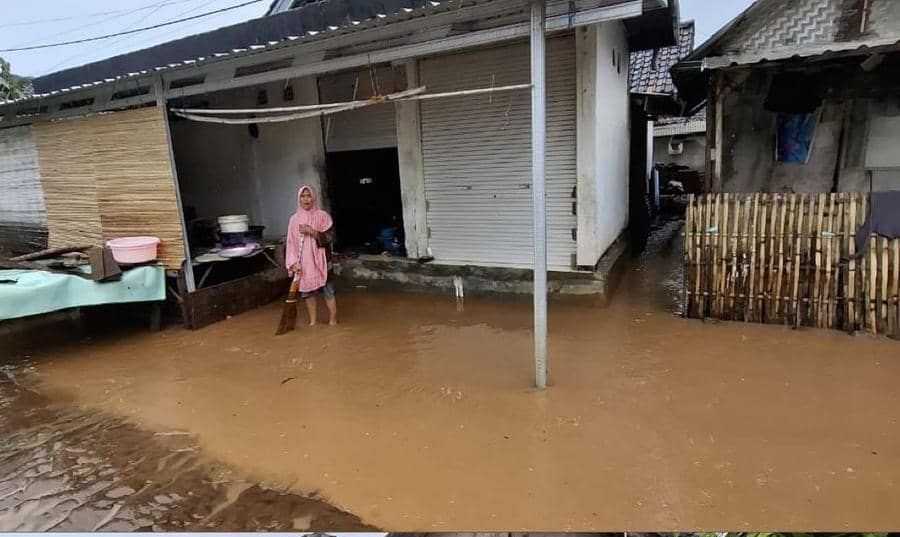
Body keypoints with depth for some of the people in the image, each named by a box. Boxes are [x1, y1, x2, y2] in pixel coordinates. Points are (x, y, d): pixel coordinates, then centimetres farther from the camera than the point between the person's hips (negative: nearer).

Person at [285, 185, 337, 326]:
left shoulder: (322, 216, -3)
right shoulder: (294, 219, 6)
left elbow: (328, 238, -8)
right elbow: (290, 243, 4)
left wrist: (311, 231, -21)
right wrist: (293, 262, -7)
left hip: (319, 260, -3)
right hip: (302, 263, 4)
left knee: (327, 290, -3)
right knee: (306, 290, 8)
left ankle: (333, 319, 7)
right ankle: (312, 320, 20)